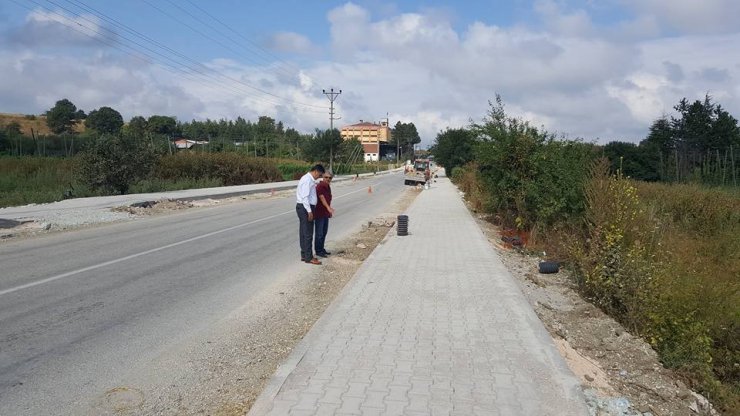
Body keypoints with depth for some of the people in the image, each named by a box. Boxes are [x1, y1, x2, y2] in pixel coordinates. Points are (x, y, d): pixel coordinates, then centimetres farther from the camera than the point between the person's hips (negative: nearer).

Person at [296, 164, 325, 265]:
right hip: (305, 208, -10)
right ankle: (308, 257, 0)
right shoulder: (307, 180, -17)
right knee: (308, 233, -5)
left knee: (304, 233, 14)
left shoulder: (310, 180, 14)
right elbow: (305, 197, -21)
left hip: (306, 208, 10)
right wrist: (309, 211, -21)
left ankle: (304, 255, 22)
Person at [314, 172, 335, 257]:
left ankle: (321, 249, 25)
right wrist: (328, 208, -39)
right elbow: (322, 198, -27)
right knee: (319, 233, -2)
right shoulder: (320, 186, -16)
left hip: (325, 213, 9)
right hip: (319, 213, -9)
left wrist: (329, 210, 23)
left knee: (324, 232, 15)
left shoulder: (328, 187, 11)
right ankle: (318, 251, 6)